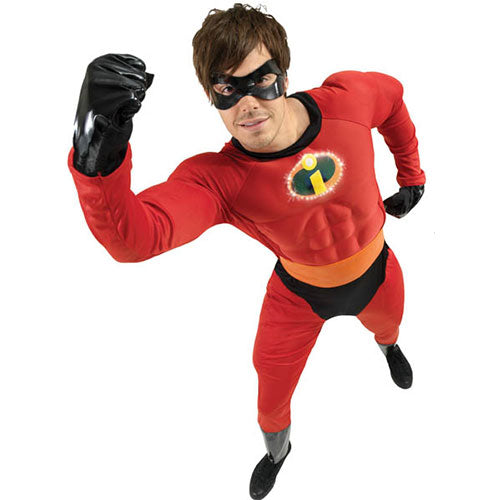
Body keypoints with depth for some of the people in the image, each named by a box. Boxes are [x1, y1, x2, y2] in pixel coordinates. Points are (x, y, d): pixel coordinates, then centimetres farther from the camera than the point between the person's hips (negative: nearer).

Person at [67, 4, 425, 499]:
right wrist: (96, 156, -68)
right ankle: (277, 449, 54)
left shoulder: (346, 98, -26)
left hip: (374, 272, 3)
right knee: (271, 396, 13)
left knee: (388, 323, 33)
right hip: (299, 291, -2)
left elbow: (392, 95, -1)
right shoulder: (217, 179, -33)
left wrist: (411, 175, 5)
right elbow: (133, 236, -50)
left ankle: (388, 344, 77)